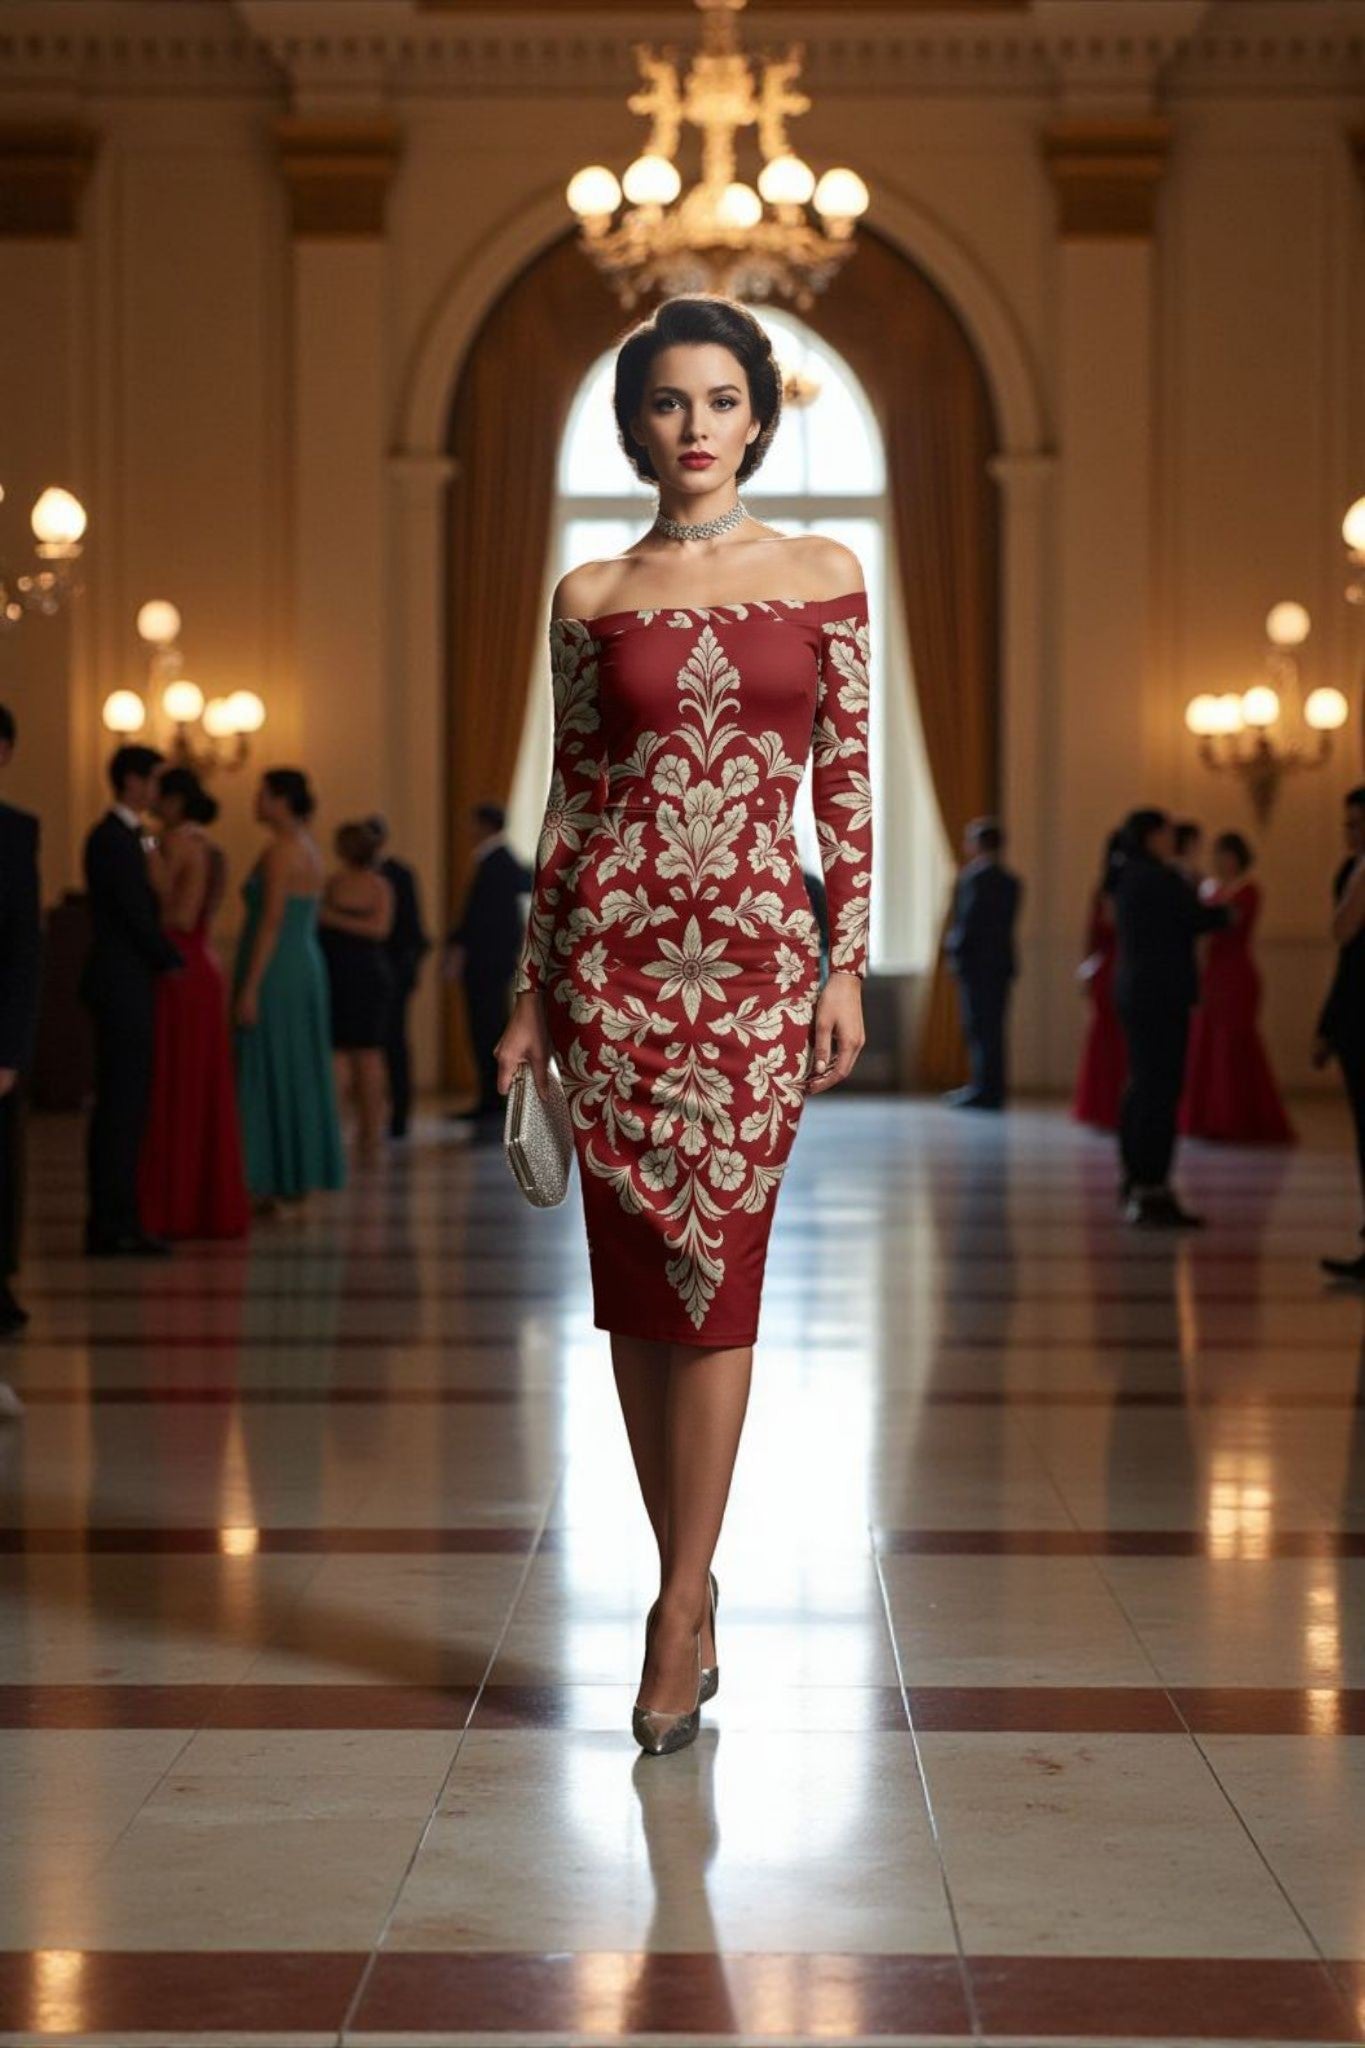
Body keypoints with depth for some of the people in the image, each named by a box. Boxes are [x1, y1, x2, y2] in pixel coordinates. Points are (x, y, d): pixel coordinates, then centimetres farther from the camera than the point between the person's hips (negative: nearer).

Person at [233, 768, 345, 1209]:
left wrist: (249, 988, -20)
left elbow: (271, 922, -19)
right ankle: (300, 1177, 13)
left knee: (269, 1074, -6)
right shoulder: (309, 849, 13)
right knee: (299, 1073, 10)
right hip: (306, 964, 9)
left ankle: (268, 1184, -5)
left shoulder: (280, 852, -14)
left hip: (275, 972, -9)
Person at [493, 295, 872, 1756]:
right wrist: (533, 989, 7)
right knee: (636, 1266, 3)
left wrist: (849, 965, -2)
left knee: (718, 1263, -5)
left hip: (759, 952, -1)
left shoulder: (824, 577, 6)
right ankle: (692, 1587, 16)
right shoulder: (592, 597, 8)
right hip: (616, 946, 1)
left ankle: (680, 1608, 0)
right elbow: (571, 796, 9)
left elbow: (846, 783, 5)